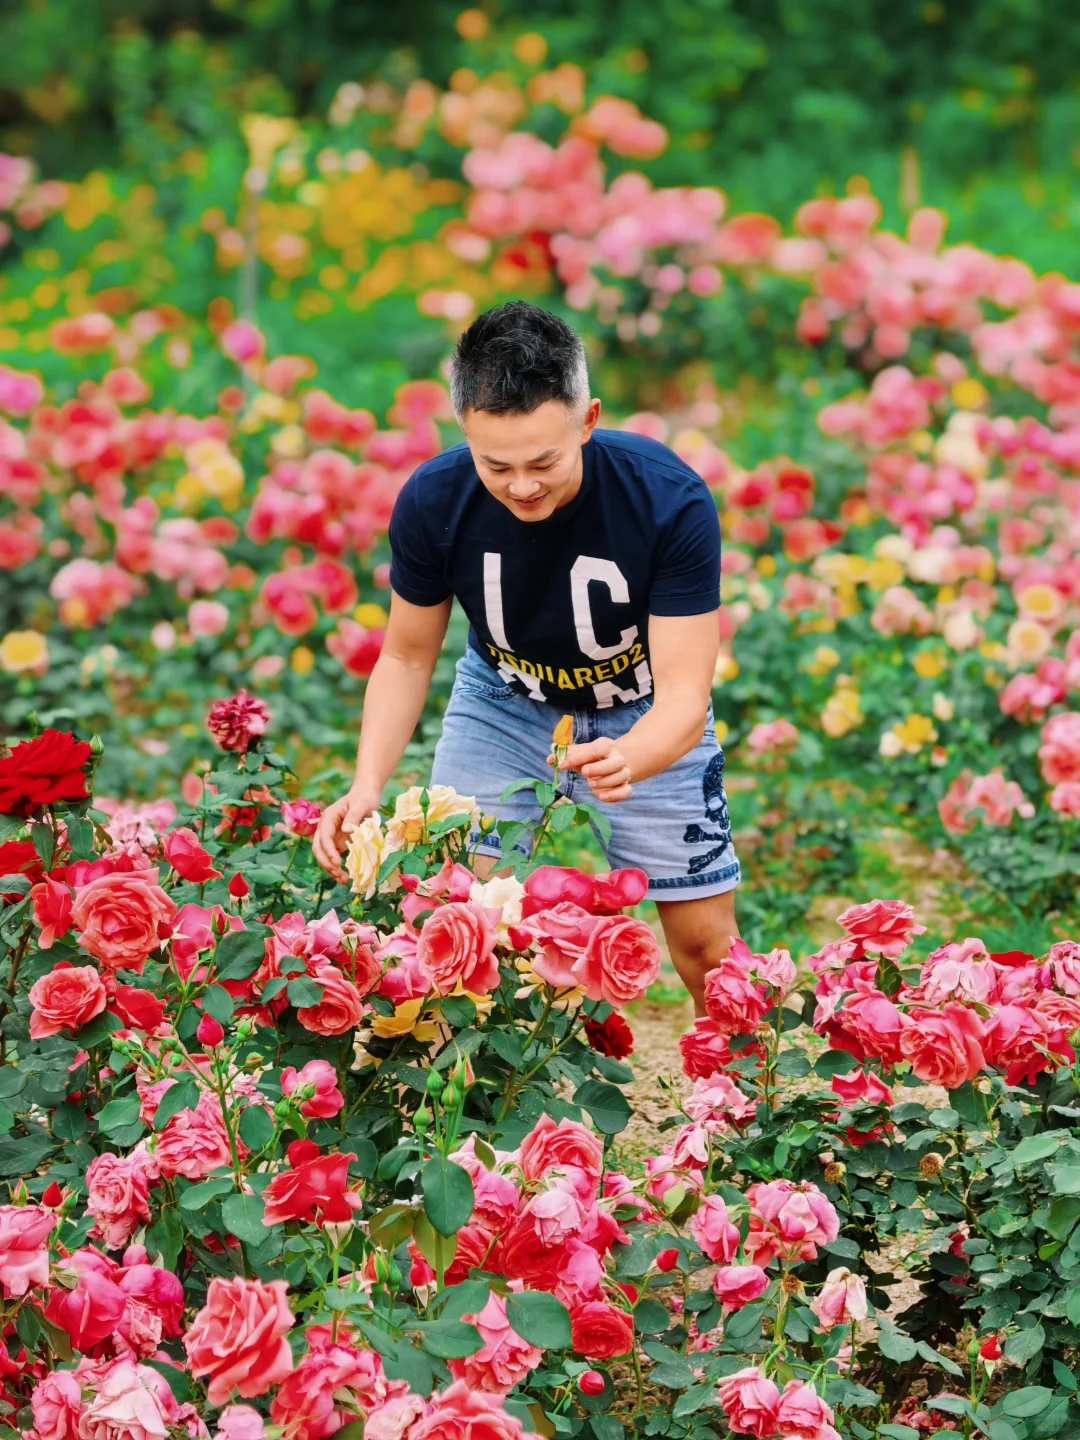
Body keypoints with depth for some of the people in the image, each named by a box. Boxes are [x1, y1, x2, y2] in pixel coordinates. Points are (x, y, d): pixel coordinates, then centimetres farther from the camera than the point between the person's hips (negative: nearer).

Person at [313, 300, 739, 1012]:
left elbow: (683, 692, -33)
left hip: (644, 718, -1)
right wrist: (368, 783, -26)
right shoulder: (432, 502, -26)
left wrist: (626, 762, -55)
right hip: (505, 700, 1)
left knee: (707, 947, 1)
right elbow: (408, 656, -10)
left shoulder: (671, 500, -34)